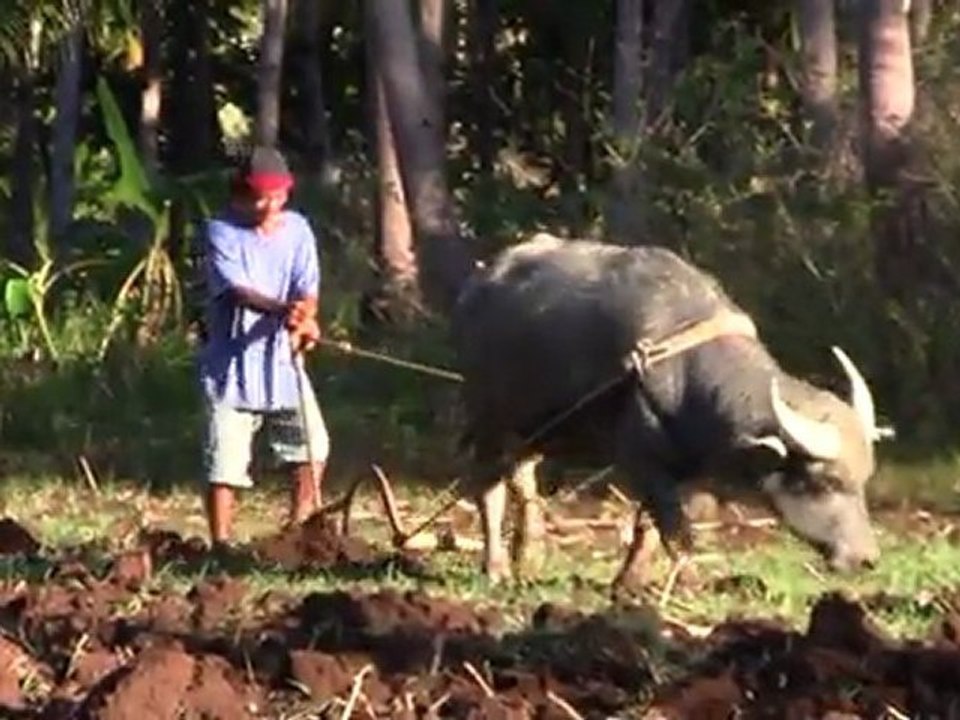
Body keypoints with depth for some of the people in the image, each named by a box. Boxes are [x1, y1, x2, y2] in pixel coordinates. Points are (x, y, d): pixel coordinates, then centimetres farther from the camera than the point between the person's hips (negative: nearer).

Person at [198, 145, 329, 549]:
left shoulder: (296, 229, 5)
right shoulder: (221, 232, -9)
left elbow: (308, 290, -4)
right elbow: (237, 290, -24)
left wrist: (304, 320, -28)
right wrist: (281, 310, -43)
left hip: (281, 360, 4)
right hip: (232, 365, -4)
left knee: (311, 447, 1)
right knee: (225, 464, -5)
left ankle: (300, 530, 18)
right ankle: (221, 547, 4)